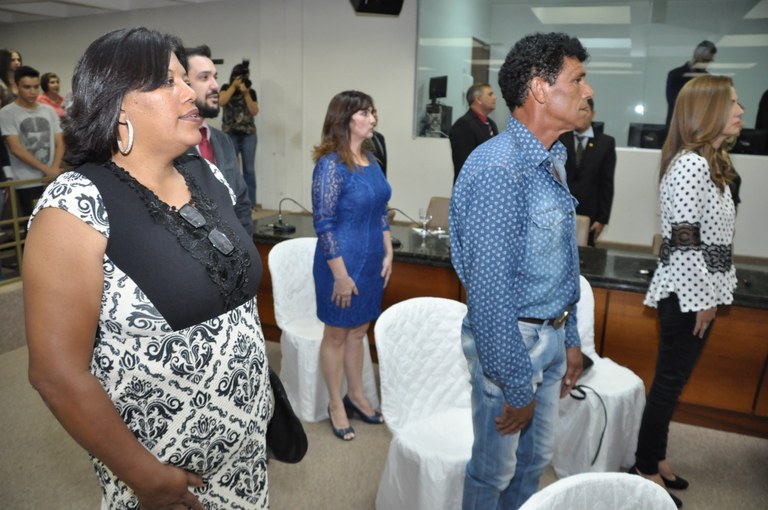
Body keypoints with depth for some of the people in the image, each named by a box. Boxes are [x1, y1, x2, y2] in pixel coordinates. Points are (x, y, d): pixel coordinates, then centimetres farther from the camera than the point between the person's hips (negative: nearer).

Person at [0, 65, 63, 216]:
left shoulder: (49, 111, 11)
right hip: (26, 183, -3)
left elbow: (59, 143, 9)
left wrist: (54, 169, -8)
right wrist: (46, 169, -12)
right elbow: (16, 148, -8)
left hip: (52, 180, 3)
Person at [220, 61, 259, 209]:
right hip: (230, 134, -1)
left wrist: (246, 93, -12)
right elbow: (221, 102, -14)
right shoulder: (226, 88, 5)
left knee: (249, 169, 0)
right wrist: (234, 86, -11)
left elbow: (254, 112, -5)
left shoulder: (251, 92, 7)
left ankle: (251, 202, 5)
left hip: (249, 134, 1)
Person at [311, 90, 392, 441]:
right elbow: (323, 224, -18)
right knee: (336, 334, 10)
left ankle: (356, 395, 37)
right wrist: (340, 275, -18)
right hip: (343, 263, -7)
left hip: (371, 262, 7)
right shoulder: (330, 164, -16)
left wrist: (388, 254, 9)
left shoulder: (370, 160, 6)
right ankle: (336, 406, 28)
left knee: (358, 331, 20)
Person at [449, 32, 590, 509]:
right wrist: (517, 387, -18)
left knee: (537, 456, 25)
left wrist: (570, 339, 16)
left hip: (551, 336, 9)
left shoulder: (553, 159, 7)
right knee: (495, 466, 14)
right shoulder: (499, 169, -25)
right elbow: (489, 293, -25)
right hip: (510, 341, -9)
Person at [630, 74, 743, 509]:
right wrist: (702, 298, -16)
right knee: (670, 381, 2)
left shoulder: (709, 161, 13)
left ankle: (656, 458, 30)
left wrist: (709, 293, 15)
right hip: (687, 293, -9)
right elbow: (684, 240, -21)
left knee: (674, 380, 16)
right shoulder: (690, 164, -18)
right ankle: (645, 467, 17)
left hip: (699, 289, 9)